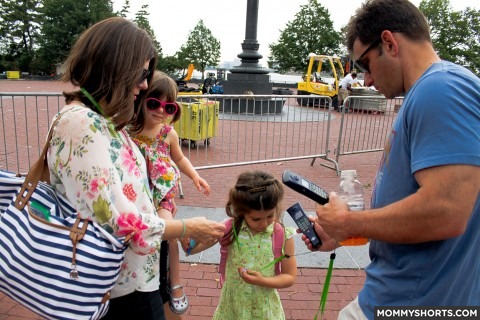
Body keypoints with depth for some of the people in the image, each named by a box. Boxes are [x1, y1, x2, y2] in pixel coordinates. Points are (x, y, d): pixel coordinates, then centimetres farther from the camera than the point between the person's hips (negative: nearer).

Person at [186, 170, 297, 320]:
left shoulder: (283, 236, -16)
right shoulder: (230, 229, -15)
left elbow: (290, 277, -8)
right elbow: (192, 249, -10)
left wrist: (263, 281, -23)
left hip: (264, 308, -1)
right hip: (232, 304, 1)